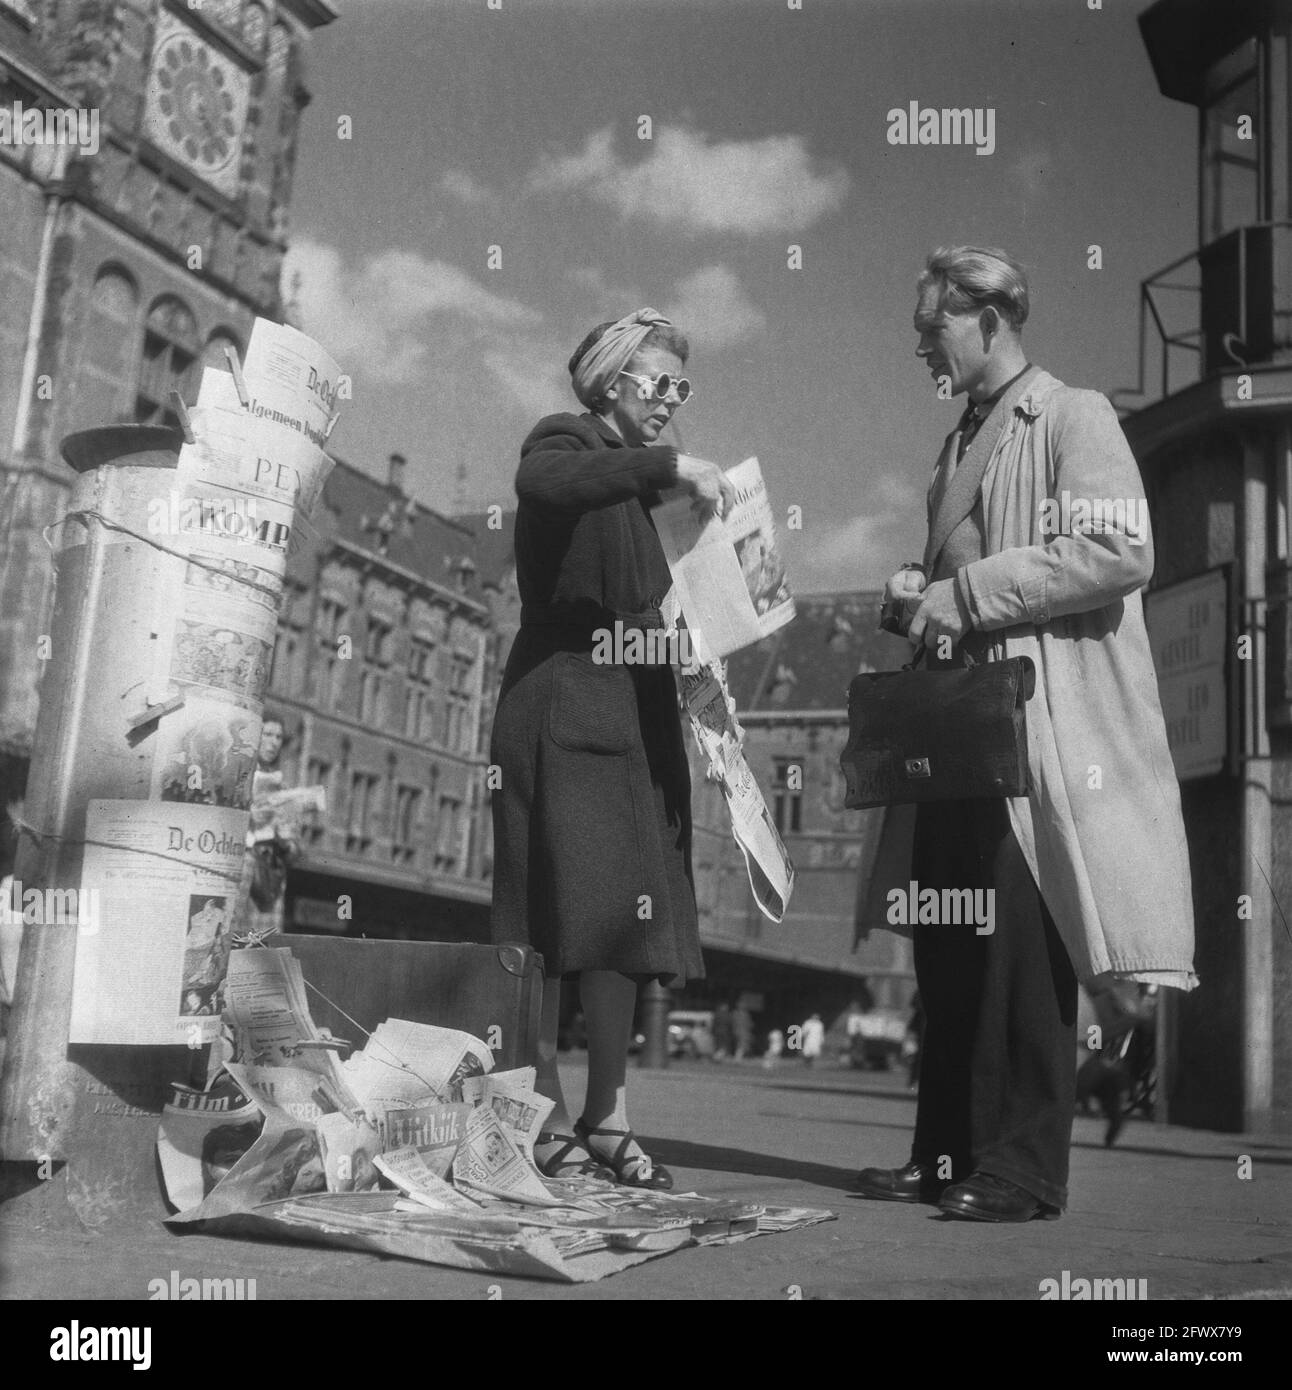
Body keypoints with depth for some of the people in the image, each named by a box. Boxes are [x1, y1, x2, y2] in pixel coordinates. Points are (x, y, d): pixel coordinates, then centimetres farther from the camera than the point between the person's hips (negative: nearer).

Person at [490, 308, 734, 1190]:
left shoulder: (642, 479, 24)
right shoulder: (565, 442, 0)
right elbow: (545, 486, -26)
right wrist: (671, 467, -27)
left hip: (635, 718, 8)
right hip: (564, 710, -8)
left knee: (627, 918, 3)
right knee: (562, 913, -9)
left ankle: (607, 1118, 8)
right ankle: (548, 1116, -4)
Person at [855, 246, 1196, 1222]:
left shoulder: (1074, 417, -1)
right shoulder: (958, 446, 22)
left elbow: (1123, 553, -16)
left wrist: (969, 591, -15)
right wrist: (920, 593, 8)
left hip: (1041, 723, -7)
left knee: (1020, 947, -7)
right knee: (947, 946, 7)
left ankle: (1025, 1169, 2)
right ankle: (946, 1153, 15)